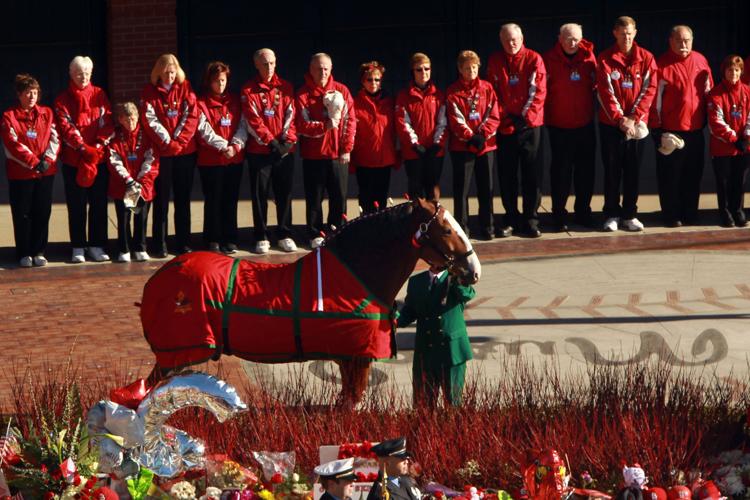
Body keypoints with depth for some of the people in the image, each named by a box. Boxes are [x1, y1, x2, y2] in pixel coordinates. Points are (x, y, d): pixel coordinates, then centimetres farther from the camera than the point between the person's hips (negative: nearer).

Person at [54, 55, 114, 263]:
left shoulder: (99, 94, 9)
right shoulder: (63, 100, 2)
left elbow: (108, 121, 3)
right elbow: (66, 128, -7)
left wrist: (100, 144, -12)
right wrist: (82, 148, -19)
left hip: (99, 158, 2)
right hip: (73, 160, -2)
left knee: (99, 203, 4)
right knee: (76, 205, 1)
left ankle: (96, 245, 12)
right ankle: (78, 247, 8)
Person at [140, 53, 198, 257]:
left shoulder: (185, 88, 6)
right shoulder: (149, 92, 0)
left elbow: (191, 115, -1)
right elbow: (150, 120, -7)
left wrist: (179, 140, -11)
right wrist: (167, 142, -13)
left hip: (185, 151, 2)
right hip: (161, 153, -2)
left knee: (183, 199, 7)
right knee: (161, 200, 0)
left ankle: (183, 243, 12)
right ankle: (159, 245, 2)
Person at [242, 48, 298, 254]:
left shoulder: (286, 88, 10)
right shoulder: (249, 90, 1)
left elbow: (291, 115, 4)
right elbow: (253, 121, -7)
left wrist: (287, 141, -9)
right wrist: (271, 142, -14)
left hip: (285, 151, 2)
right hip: (259, 150, -2)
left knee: (284, 194, 5)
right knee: (260, 195, 2)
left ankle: (285, 235, 13)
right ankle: (261, 238, 7)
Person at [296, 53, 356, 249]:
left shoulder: (341, 91, 4)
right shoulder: (303, 94, -3)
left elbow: (350, 120, 3)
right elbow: (302, 126, -9)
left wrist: (347, 148, -3)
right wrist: (325, 126, -22)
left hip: (338, 154, 2)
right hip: (313, 154, -2)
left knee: (339, 196, 5)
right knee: (314, 198, 3)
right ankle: (316, 236, 11)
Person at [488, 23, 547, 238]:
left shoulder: (534, 60, 0)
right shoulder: (495, 62, 6)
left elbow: (539, 91, -4)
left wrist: (525, 116, -11)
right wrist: (504, 117, -5)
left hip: (529, 124, -2)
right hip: (504, 127, 2)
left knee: (531, 174, -2)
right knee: (507, 175, 4)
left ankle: (531, 220, 3)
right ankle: (512, 219, 13)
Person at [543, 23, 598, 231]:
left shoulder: (588, 58, 2)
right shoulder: (550, 59, -7)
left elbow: (595, 85, 11)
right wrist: (545, 115, -8)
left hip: (585, 123, 3)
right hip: (559, 125, -3)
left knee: (585, 169, 9)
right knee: (561, 170, 1)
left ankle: (583, 212, 21)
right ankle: (559, 215, 9)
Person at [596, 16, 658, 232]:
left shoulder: (646, 58, 3)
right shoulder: (605, 59, -1)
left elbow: (649, 89, -2)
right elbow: (605, 92, -6)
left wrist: (633, 117, -11)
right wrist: (619, 118, -14)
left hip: (637, 123, 1)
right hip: (611, 123, -1)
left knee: (633, 171, 5)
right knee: (612, 171, 2)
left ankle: (629, 215, 12)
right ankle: (612, 215, 9)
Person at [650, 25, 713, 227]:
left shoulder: (700, 61, 5)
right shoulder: (662, 65, -9)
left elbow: (709, 92, 17)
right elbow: (655, 99, -8)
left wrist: (706, 120, 14)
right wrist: (657, 131, -9)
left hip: (696, 131, 5)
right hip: (670, 133, -4)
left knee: (693, 174, 11)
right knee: (669, 176, 2)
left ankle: (690, 213, 22)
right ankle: (671, 215, 13)